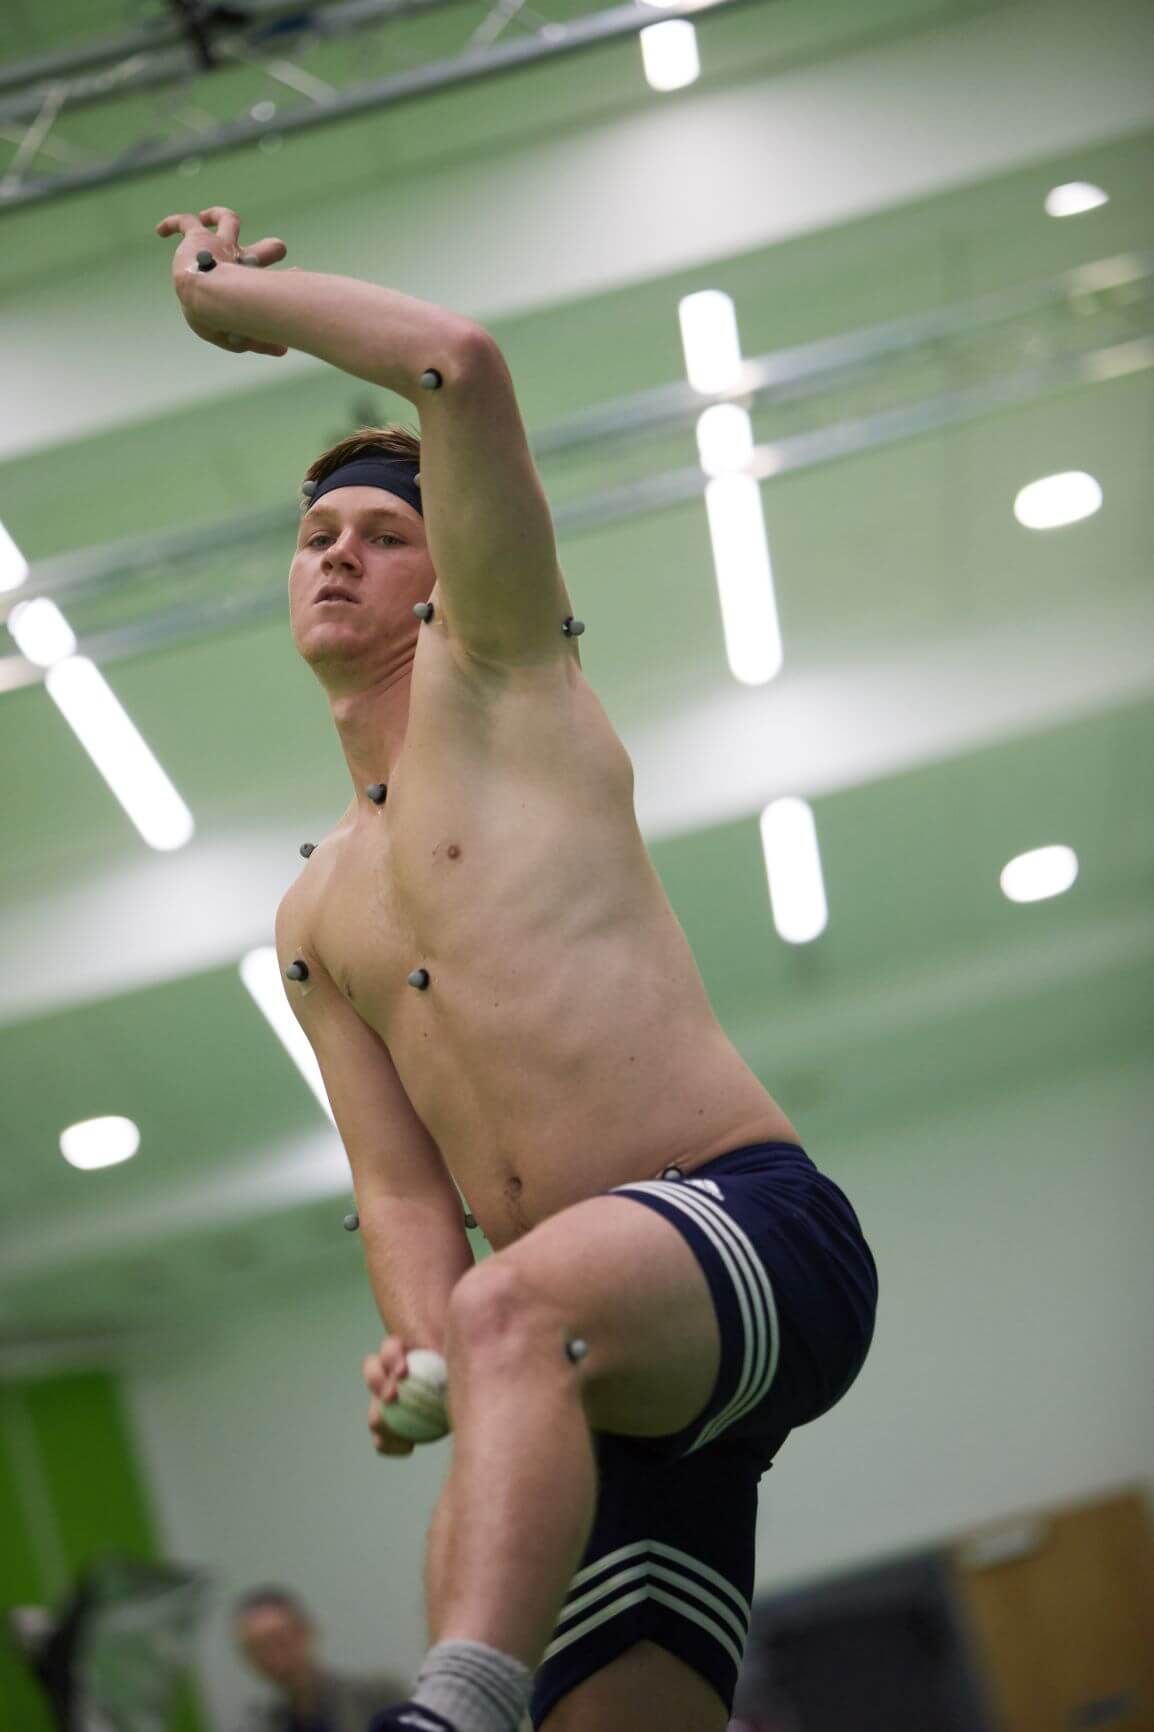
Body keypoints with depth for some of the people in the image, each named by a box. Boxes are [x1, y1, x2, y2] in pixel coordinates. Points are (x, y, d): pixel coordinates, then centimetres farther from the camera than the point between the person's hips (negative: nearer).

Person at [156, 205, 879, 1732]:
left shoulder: (499, 682, 10)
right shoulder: (314, 921, 25)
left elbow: (462, 367, -4)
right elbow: (402, 1191, 15)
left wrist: (231, 293, 10)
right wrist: (424, 1353, -7)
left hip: (762, 1231, -7)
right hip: (618, 1372, 7)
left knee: (518, 1308, -39)